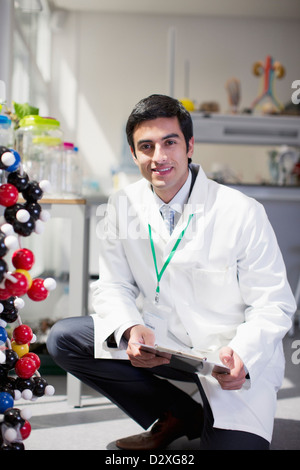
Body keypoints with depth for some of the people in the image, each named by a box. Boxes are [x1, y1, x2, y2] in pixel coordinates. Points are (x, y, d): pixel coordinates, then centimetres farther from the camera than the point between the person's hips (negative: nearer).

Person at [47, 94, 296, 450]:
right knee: (64, 339, -13)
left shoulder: (243, 213, -15)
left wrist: (241, 354, -32)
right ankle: (184, 417, 0)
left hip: (234, 358, -5)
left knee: (232, 443, -28)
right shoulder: (123, 206, -3)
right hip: (160, 339, 5)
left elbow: (273, 305, -12)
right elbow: (112, 286, 1)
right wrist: (132, 329, -23)